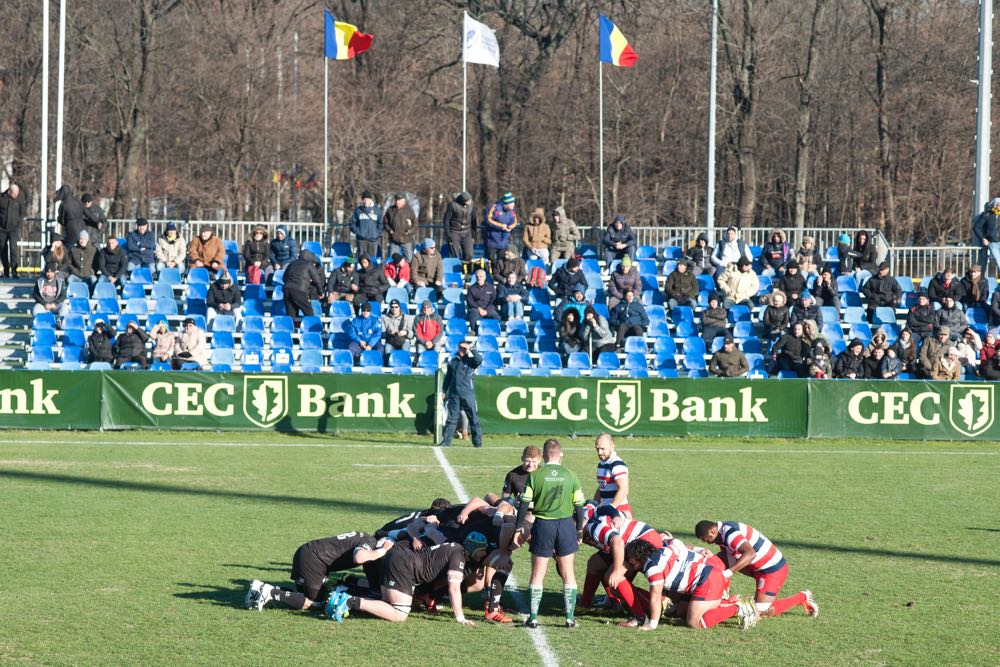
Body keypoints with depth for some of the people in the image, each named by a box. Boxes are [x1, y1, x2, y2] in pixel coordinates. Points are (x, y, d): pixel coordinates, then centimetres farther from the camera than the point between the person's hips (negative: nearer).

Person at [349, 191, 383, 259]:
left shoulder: (377, 210, 6)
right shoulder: (358, 210, 6)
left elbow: (381, 223, 7)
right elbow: (351, 222, 9)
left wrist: (378, 233, -3)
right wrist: (356, 231, -3)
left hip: (373, 239, 0)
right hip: (361, 239, 0)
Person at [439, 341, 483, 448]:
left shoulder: (470, 361, 5)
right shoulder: (453, 362, 15)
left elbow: (479, 360, -18)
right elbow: (448, 378, 19)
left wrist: (472, 349, -11)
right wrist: (444, 392, 14)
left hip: (468, 394, -3)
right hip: (454, 394, 3)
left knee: (473, 418, -2)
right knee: (451, 418, 2)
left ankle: (477, 442, 1)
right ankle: (446, 441, 2)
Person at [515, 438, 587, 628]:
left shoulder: (535, 475, -3)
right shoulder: (570, 476, 2)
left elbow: (524, 504, -4)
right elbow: (579, 506, 6)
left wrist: (519, 529, 4)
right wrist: (579, 530, 17)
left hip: (543, 525, -1)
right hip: (565, 524, 1)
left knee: (538, 573, 6)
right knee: (568, 573, 9)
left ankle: (533, 617, 3)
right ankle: (570, 617, 7)